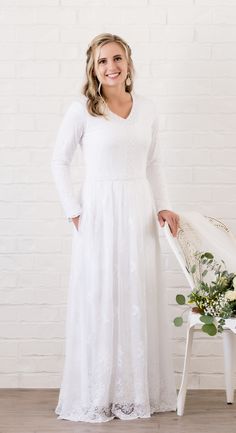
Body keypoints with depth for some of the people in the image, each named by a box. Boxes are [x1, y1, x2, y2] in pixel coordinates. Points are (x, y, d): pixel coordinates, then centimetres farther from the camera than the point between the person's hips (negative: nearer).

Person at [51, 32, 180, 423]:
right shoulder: (82, 109, -5)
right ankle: (96, 395, 13)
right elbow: (59, 162, 0)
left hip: (139, 213, 4)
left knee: (140, 300, 8)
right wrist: (74, 212, -6)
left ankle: (140, 390, 21)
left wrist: (162, 206, 4)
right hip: (99, 214, -4)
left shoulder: (146, 107, 7)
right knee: (99, 301, 1)